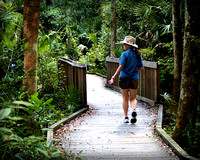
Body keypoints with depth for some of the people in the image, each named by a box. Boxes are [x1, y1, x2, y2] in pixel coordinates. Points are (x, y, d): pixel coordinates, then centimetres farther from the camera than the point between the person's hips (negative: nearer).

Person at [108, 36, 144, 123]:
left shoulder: (124, 54, -10)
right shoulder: (138, 55, 5)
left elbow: (121, 67, -18)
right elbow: (141, 67, 8)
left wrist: (113, 77, -17)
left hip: (124, 78, -3)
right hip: (134, 79, 3)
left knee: (125, 98, 8)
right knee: (133, 98, 11)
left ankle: (126, 117, 8)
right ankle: (134, 110, -18)